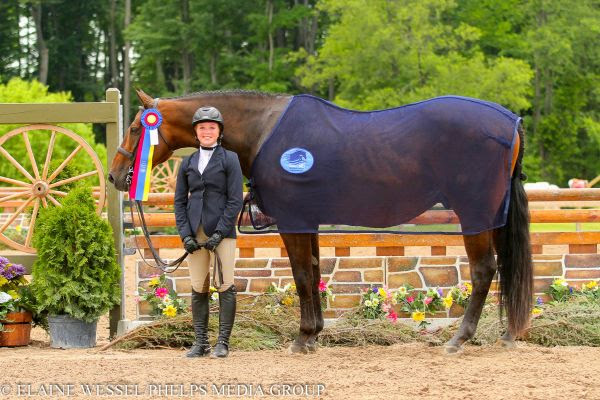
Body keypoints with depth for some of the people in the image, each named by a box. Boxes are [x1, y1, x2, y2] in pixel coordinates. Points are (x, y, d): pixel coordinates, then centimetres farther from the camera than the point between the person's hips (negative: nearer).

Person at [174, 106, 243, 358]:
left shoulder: (229, 160, 1)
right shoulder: (188, 163, 12)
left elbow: (235, 200, -5)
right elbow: (179, 201, 10)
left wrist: (219, 233, -13)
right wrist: (185, 234, -3)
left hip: (222, 232, -3)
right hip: (195, 233, 3)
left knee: (225, 286, -6)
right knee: (198, 289, 5)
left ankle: (223, 343, -1)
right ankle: (200, 343, 11)